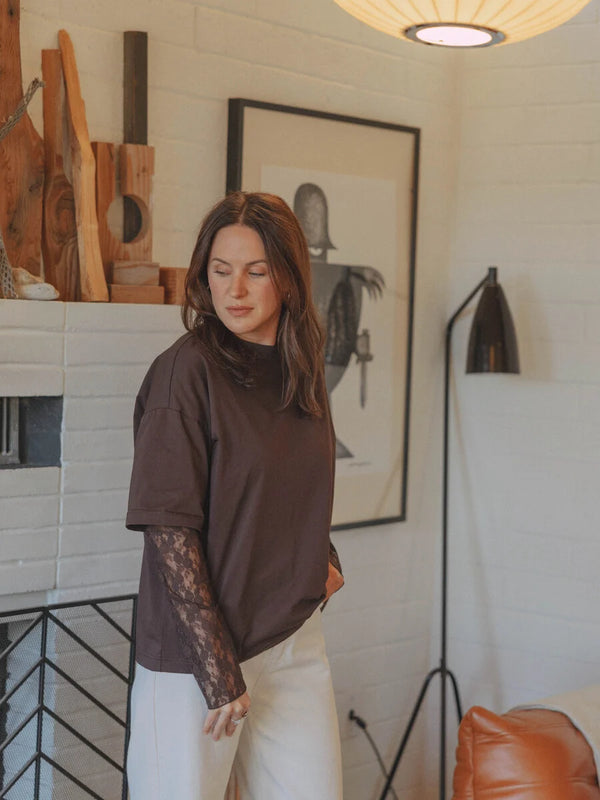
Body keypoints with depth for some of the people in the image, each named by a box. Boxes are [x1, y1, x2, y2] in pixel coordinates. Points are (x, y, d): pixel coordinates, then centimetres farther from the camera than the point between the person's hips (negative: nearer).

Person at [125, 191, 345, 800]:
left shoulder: (301, 371, 6)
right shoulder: (187, 368, -13)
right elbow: (170, 528, -17)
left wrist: (324, 561, 5)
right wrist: (218, 671, -19)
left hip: (295, 640, 6)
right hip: (195, 652, -6)